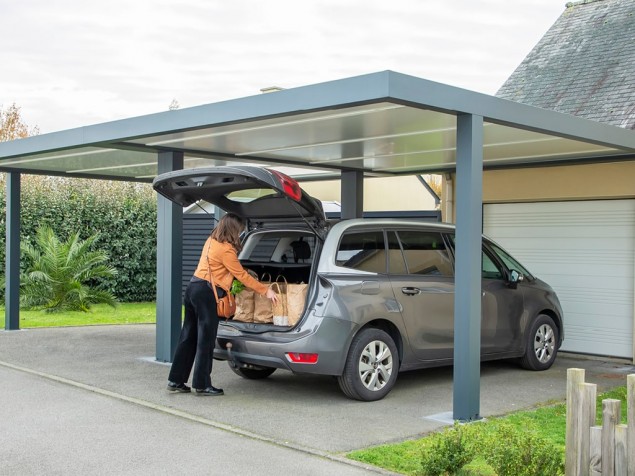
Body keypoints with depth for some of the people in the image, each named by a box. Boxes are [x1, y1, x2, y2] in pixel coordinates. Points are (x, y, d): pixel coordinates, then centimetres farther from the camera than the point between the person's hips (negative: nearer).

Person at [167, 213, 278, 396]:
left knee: (188, 337, 12)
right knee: (206, 340, -2)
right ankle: (202, 385, 3)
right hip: (206, 293, -9)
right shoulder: (226, 250, -14)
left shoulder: (211, 241, 13)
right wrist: (266, 290, -5)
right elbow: (242, 276, -10)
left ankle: (176, 380, 15)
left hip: (193, 288, 9)